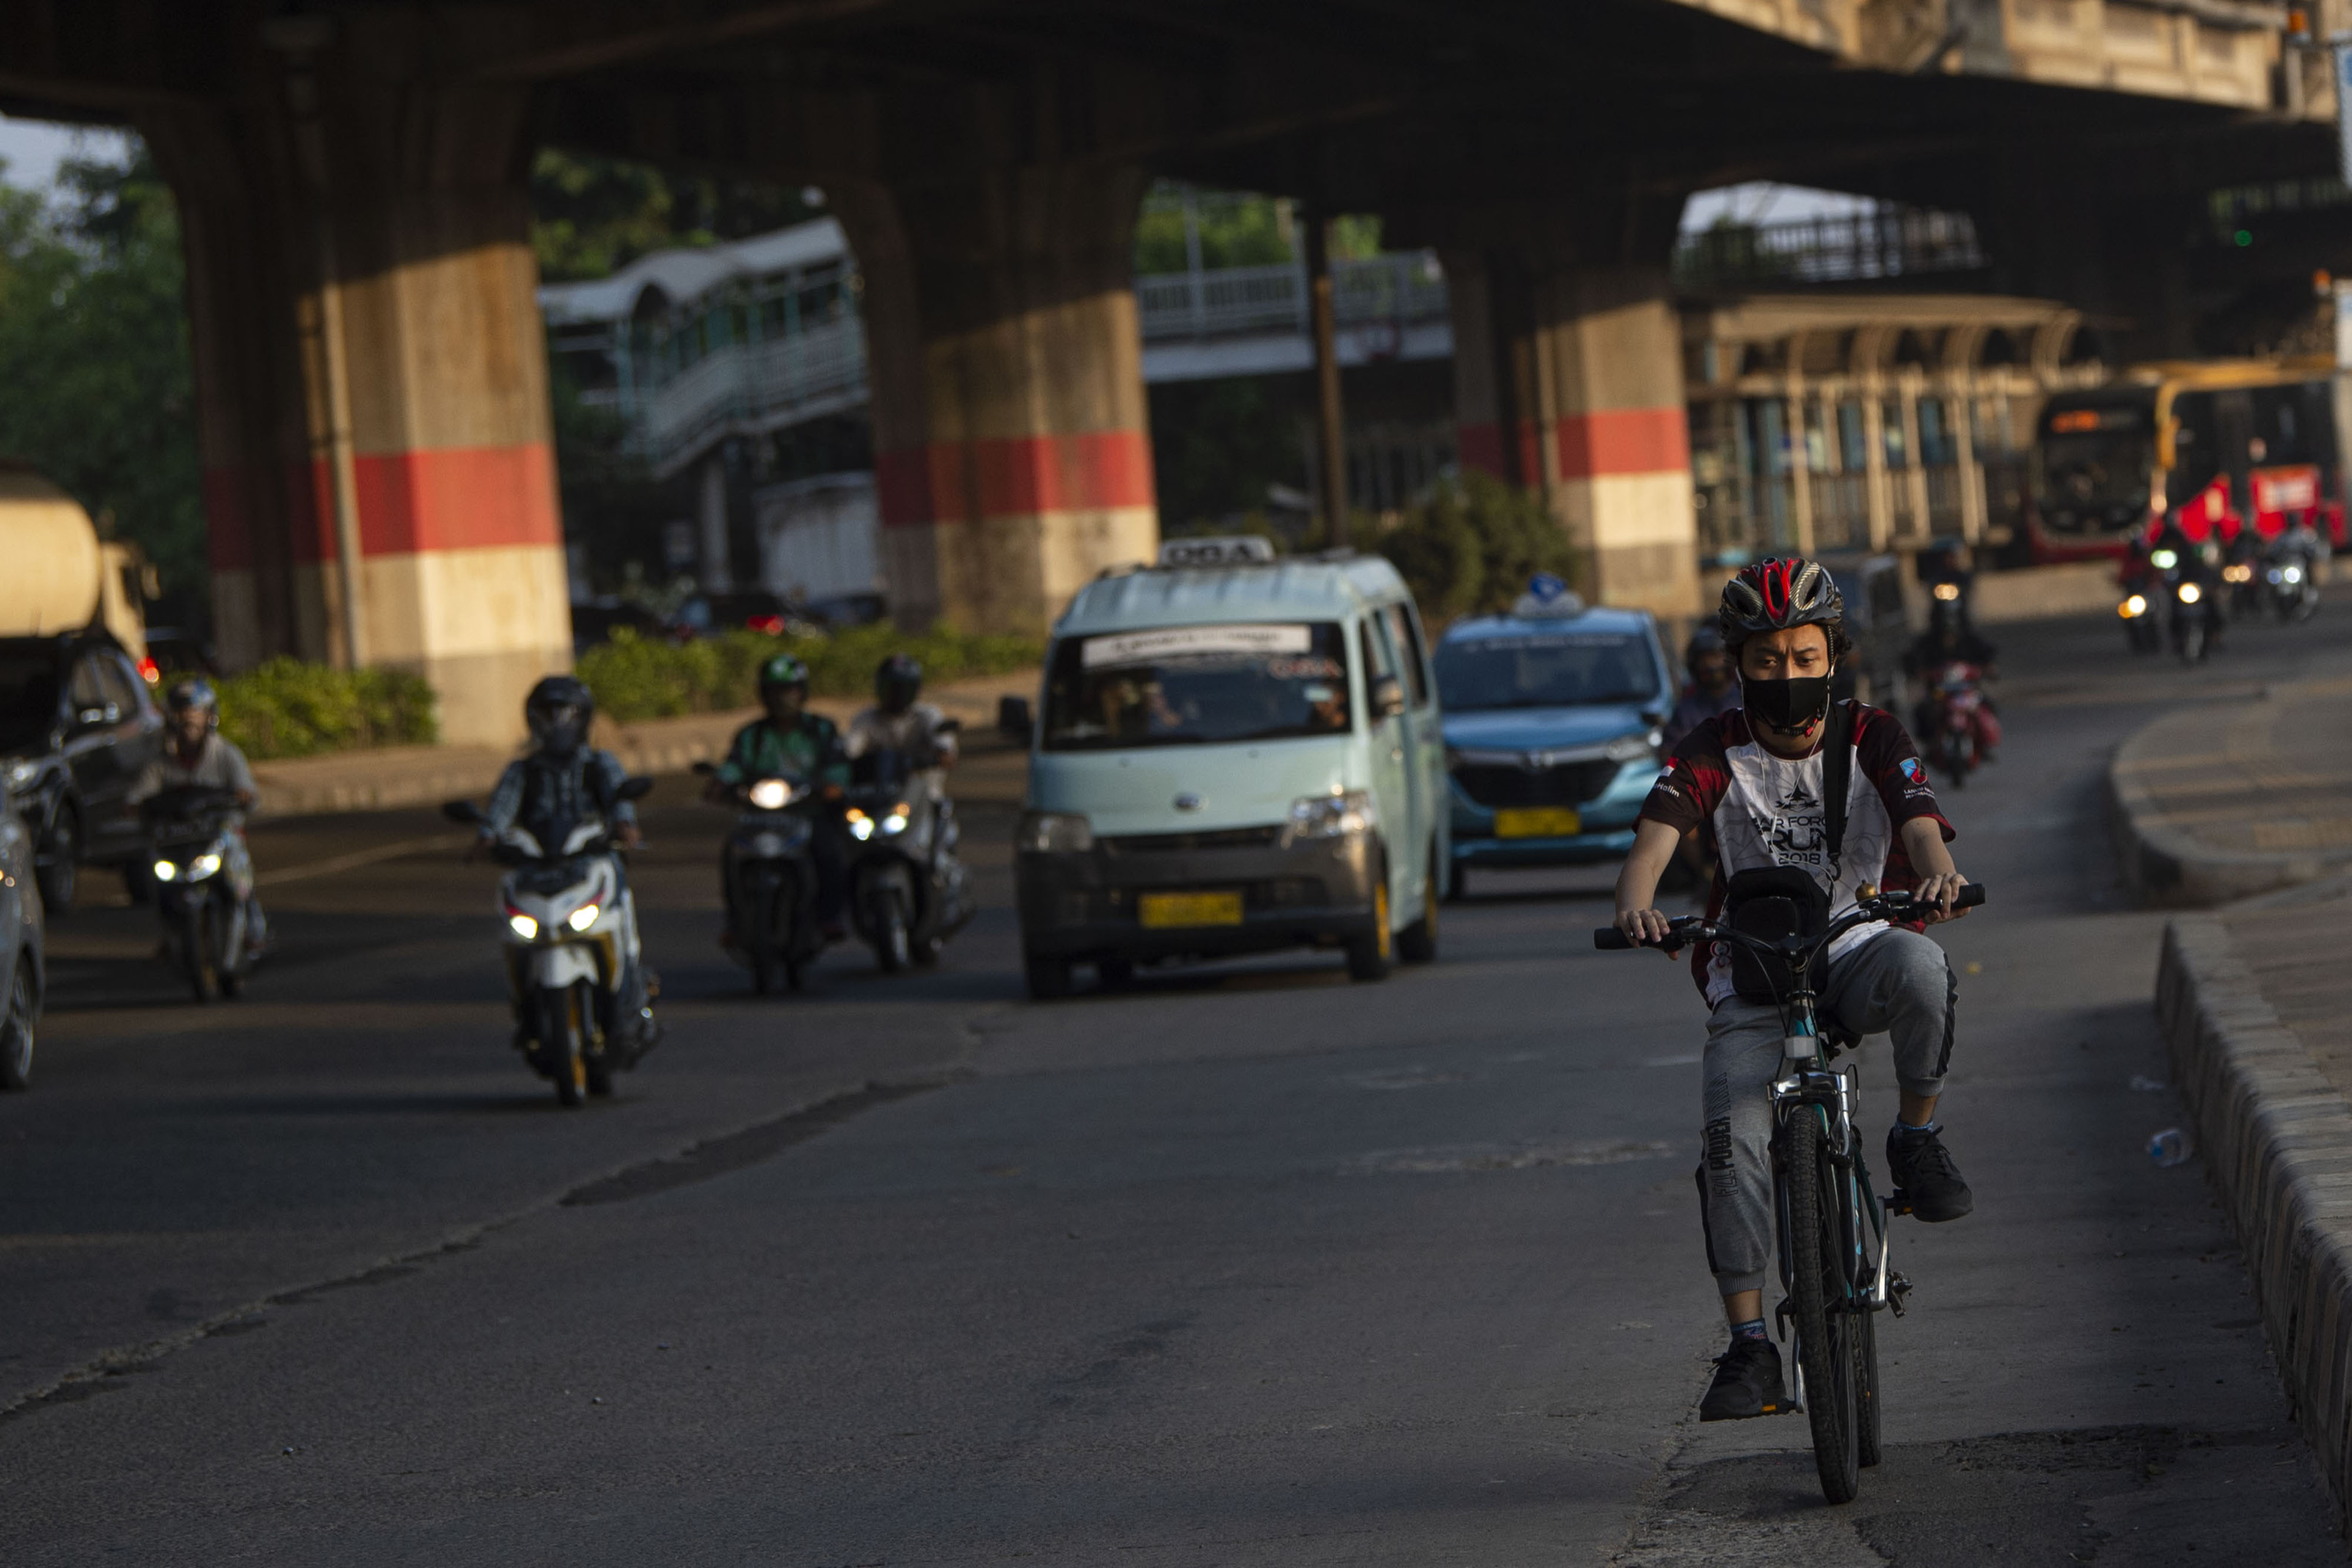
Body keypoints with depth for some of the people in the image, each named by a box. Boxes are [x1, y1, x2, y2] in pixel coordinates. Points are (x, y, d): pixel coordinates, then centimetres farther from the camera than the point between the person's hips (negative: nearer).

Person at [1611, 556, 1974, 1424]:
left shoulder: (1871, 738, 0)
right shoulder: (1715, 751, -1)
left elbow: (1920, 820, -16)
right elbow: (1658, 830, -17)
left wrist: (1937, 872, -41)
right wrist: (1635, 903, -40)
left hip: (1857, 953, -1)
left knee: (1918, 965, -37)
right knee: (1734, 1138, -21)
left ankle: (1917, 1135, -11)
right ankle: (1748, 1345, -15)